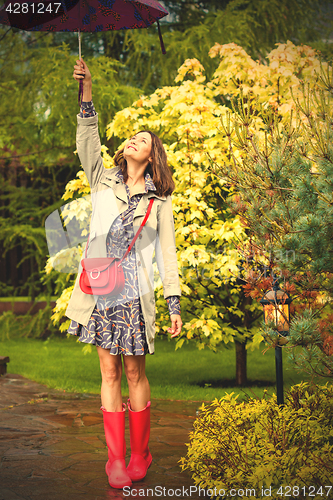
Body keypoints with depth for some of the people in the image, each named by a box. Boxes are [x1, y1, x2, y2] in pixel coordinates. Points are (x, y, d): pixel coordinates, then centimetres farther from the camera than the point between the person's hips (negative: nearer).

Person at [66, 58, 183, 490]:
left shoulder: (159, 200, 7)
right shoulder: (103, 182, 11)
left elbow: (167, 253, 5)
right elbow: (87, 141, -3)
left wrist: (174, 304, 1)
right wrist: (86, 92, -15)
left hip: (135, 293, -1)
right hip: (100, 290, 2)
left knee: (134, 372, 4)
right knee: (109, 372, 5)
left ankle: (139, 455, 17)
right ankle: (116, 459, 12)